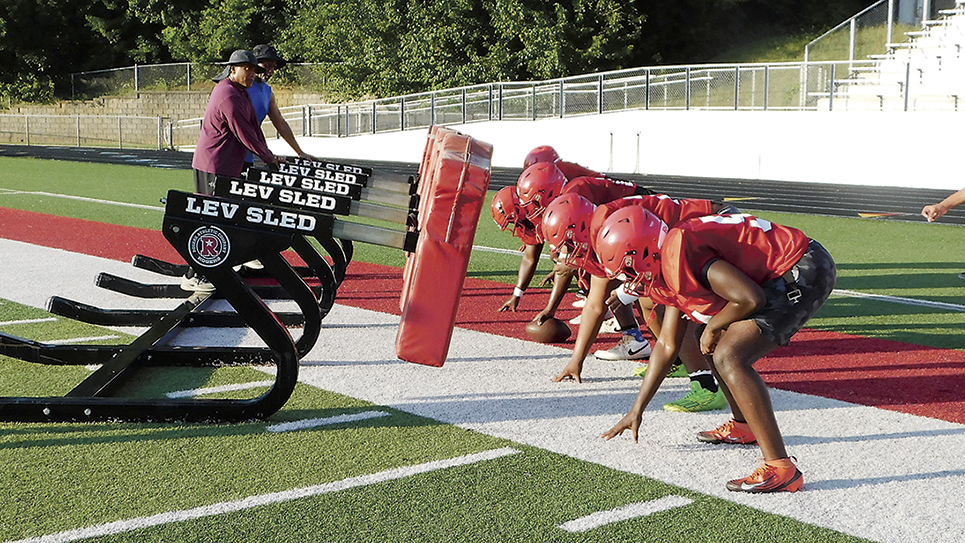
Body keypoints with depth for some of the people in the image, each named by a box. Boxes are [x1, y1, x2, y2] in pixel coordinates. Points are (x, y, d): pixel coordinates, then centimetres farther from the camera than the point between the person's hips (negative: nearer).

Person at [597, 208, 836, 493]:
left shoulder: (678, 254, -21)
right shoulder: (667, 269, 12)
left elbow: (750, 298, -28)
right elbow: (667, 345, 21)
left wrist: (713, 326, -7)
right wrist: (636, 411, 24)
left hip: (804, 273, -11)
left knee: (728, 357, -19)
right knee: (707, 339, 21)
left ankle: (781, 469, -19)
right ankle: (743, 426, 37)